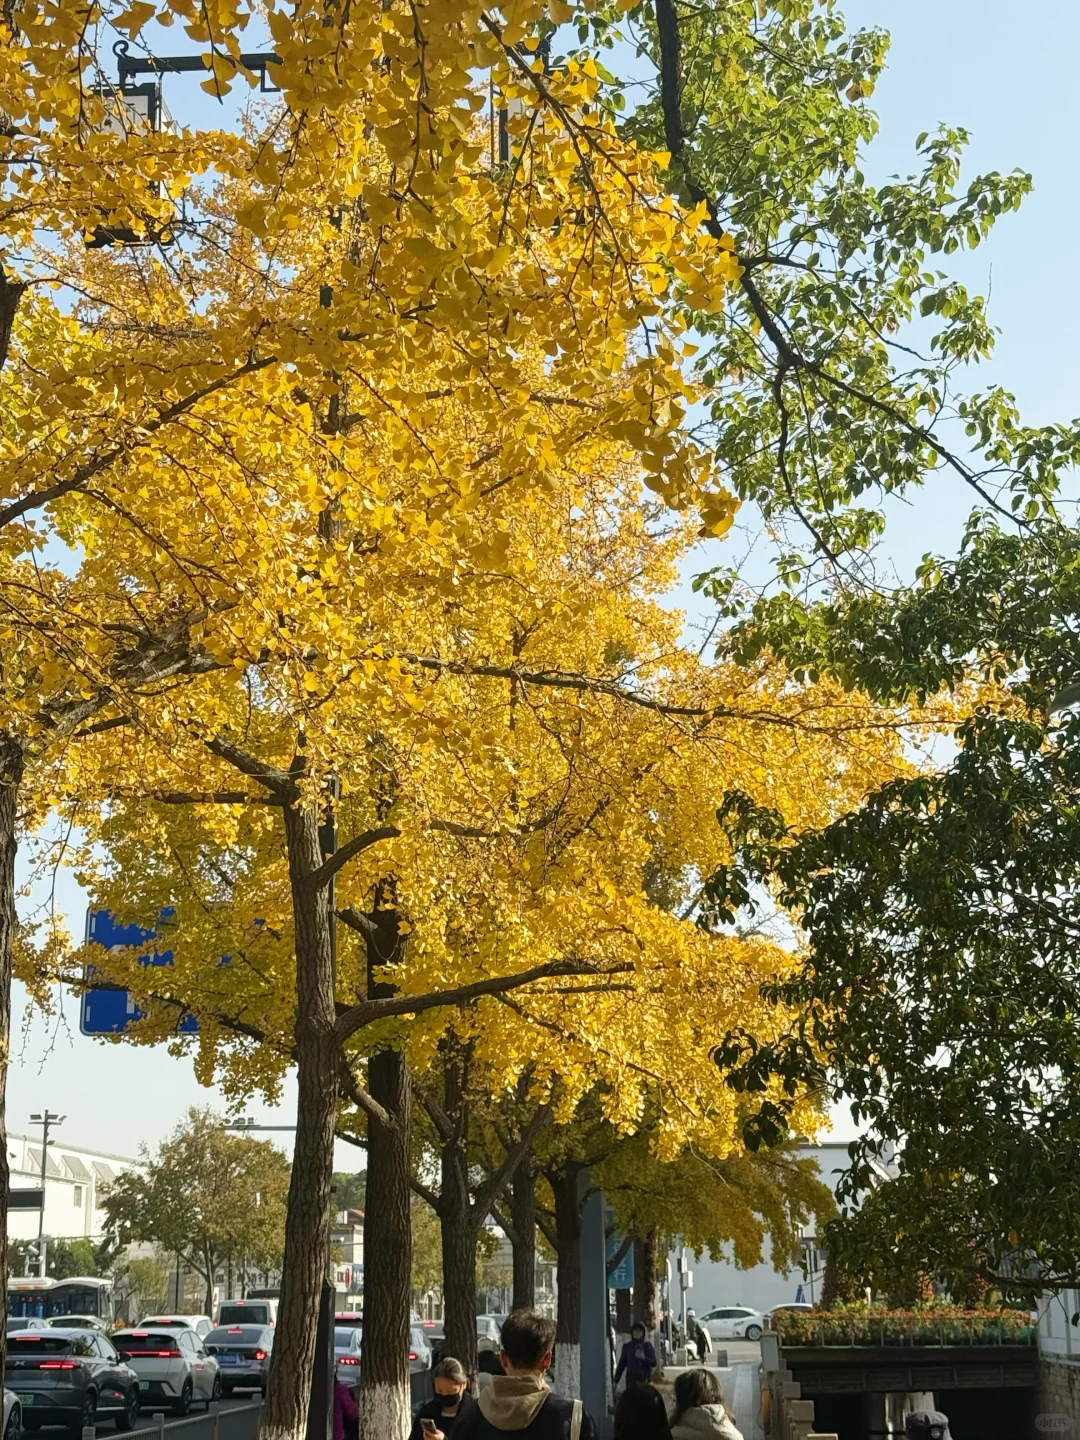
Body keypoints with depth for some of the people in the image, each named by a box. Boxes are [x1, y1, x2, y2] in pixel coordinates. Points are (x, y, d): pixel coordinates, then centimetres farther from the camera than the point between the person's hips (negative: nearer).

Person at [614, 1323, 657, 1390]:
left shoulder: (647, 1346, 7)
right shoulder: (627, 1346, 10)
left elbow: (654, 1362, 2)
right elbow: (621, 1364, 12)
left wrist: (644, 1358, -17)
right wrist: (616, 1381, 9)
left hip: (644, 1381, -1)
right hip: (631, 1381, 1)